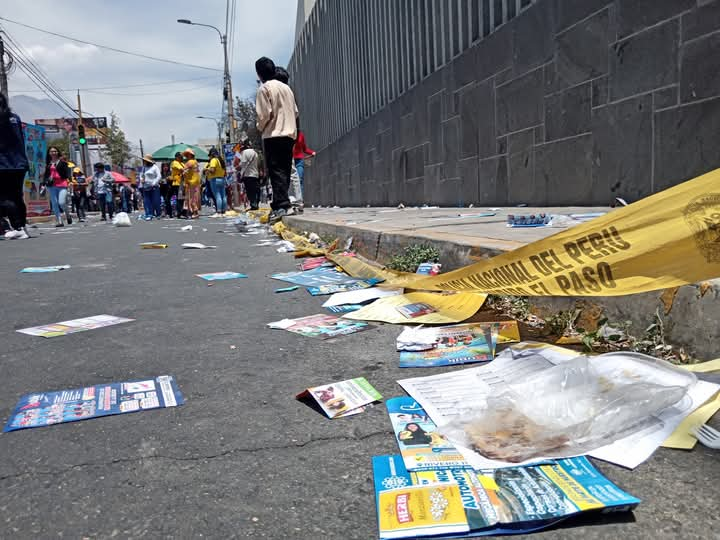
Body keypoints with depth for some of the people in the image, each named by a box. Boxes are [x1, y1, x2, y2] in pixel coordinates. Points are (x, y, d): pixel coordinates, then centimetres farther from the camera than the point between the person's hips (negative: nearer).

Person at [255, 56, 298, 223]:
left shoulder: (264, 88, -5)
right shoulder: (286, 87, 16)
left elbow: (264, 114, -12)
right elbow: (295, 112, 16)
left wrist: (260, 127, 5)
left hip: (273, 135, -7)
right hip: (290, 134, 7)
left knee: (276, 171, -9)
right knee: (285, 171, 8)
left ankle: (282, 205, -16)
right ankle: (282, 202, 9)